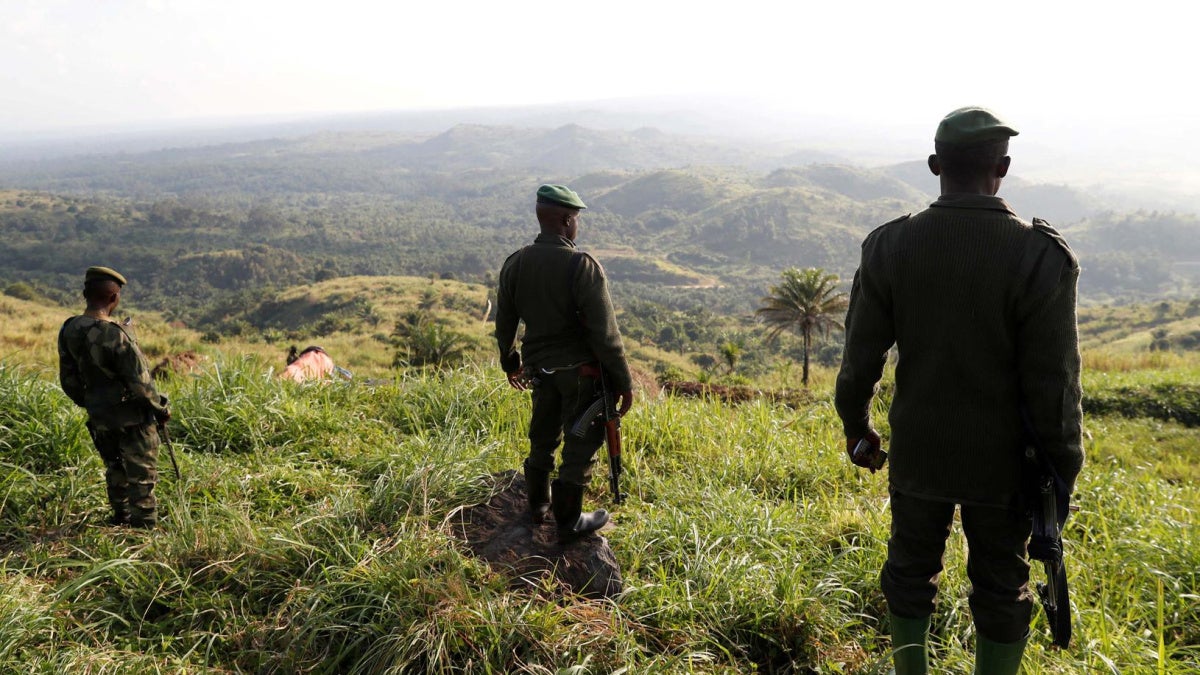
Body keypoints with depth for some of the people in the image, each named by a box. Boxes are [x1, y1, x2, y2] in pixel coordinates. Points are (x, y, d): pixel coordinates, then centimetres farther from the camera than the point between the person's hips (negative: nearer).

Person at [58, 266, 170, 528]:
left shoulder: (68, 331, -5)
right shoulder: (114, 335, -27)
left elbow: (69, 381, 6)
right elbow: (139, 383, -22)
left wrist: (90, 404, 21)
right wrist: (160, 408, -6)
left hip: (100, 419, 7)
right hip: (133, 418, -7)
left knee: (115, 470, 23)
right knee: (141, 475, 6)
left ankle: (121, 520, 37)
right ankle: (144, 527, 13)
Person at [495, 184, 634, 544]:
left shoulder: (515, 264, -3)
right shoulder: (583, 267, -22)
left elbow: (504, 323, 8)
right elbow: (605, 334, -21)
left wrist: (511, 362, 25)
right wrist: (623, 382, -11)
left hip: (539, 366, 6)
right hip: (581, 369, -6)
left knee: (542, 437, 23)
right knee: (580, 445, 8)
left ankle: (538, 503, 40)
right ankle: (569, 521, 18)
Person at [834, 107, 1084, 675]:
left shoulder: (889, 246, -11)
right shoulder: (1040, 256, -18)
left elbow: (860, 357, -4)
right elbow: (1053, 383, -14)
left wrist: (856, 427, 12)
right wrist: (1062, 469, -2)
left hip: (917, 454, 2)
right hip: (1002, 460, -2)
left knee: (910, 573, 20)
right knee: (1001, 590, 16)